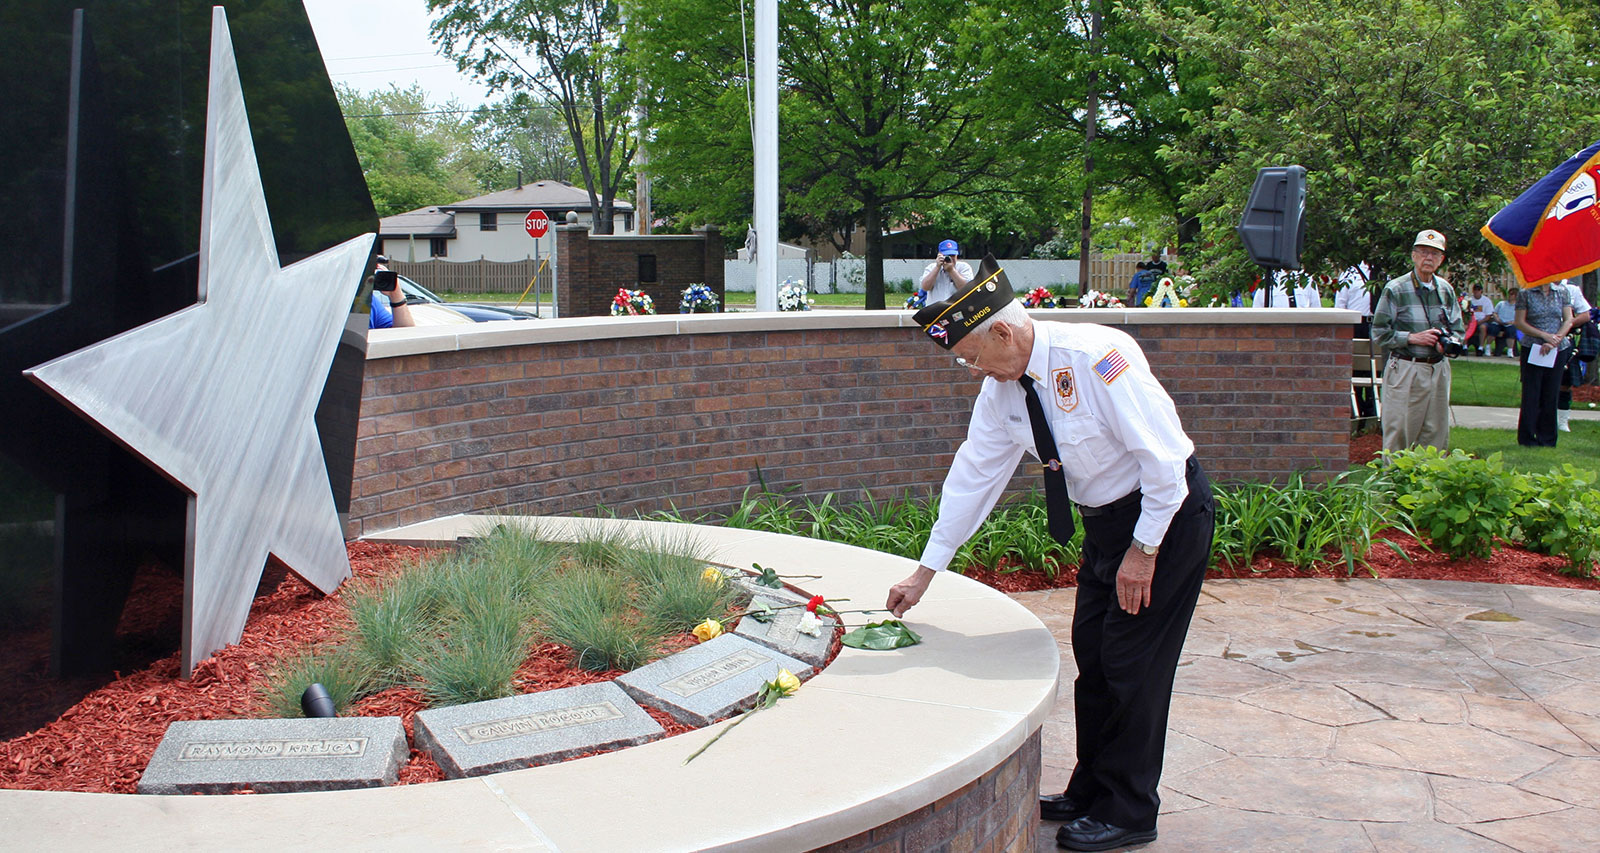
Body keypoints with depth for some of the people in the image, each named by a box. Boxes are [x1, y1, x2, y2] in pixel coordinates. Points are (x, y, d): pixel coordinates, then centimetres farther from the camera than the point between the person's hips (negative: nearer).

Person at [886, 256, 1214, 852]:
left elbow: (1164, 454, -25)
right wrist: (925, 574, 6)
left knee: (1133, 662, -4)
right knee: (1092, 653, 11)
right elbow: (972, 476, 3)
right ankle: (1090, 792, 25)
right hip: (1105, 519, 8)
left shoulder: (1096, 356, -27)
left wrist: (1144, 549, -19)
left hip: (1166, 512, -8)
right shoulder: (1001, 389, -3)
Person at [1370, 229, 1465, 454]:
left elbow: (1458, 330, 16)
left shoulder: (1446, 290, 11)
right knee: (1398, 435, -5)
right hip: (1405, 370, -5)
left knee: (1436, 434, 7)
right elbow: (1379, 334, -6)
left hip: (1438, 370, 5)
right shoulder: (1395, 289, -4)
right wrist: (1413, 338, -15)